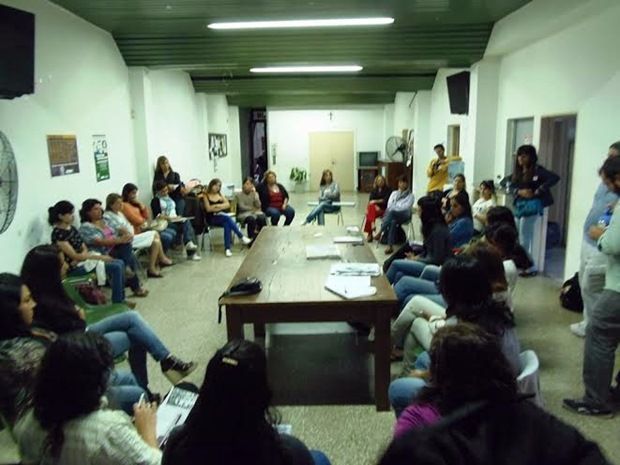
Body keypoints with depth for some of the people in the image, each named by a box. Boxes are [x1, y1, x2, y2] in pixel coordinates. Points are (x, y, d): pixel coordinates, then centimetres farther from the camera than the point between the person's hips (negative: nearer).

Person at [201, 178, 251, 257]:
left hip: (221, 217, 5)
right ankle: (242, 237, -31)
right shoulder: (206, 195, 2)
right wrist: (221, 206, -4)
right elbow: (208, 209, -10)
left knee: (227, 224, -31)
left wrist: (216, 206, -8)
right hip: (211, 219, -5)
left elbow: (228, 204, 7)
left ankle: (227, 248, -37)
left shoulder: (220, 195, 19)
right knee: (227, 218, -32)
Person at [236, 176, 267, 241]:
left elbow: (258, 206, -4)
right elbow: (241, 207, -9)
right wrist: (252, 208, -6)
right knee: (251, 219, -37)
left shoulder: (255, 194, 10)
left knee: (262, 217, -31)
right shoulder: (238, 194, 2)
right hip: (243, 214, -3)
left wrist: (254, 193, -10)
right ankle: (251, 239, -27)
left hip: (254, 213, 3)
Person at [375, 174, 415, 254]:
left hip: (405, 215, -3)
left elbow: (406, 207, -5)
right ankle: (390, 246, -52)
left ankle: (380, 232, -44)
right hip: (393, 215, 3)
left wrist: (394, 207, -11)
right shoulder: (394, 193, 23)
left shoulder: (410, 195, 11)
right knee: (393, 222, -38)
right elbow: (389, 205, 9)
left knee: (391, 212, -39)